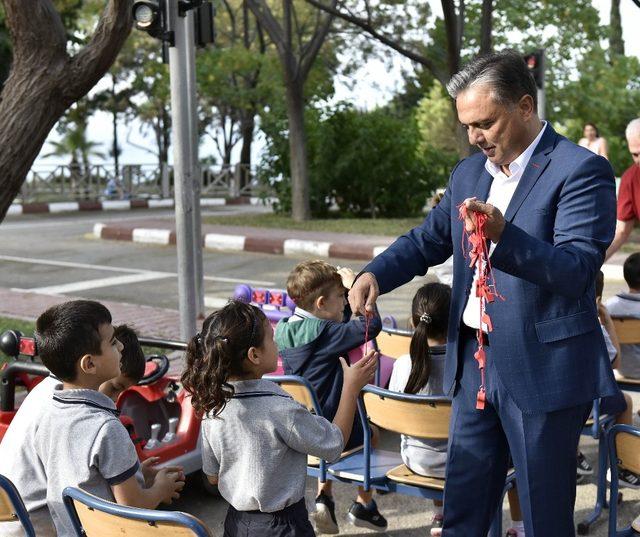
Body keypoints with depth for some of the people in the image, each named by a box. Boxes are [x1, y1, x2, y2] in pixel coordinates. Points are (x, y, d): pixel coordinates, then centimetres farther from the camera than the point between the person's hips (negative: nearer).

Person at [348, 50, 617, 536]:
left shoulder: (581, 171, -12)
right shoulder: (469, 173, 10)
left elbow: (576, 269, -21)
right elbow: (430, 239, 17)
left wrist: (503, 234, -37)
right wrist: (375, 274, -2)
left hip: (543, 368, -6)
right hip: (475, 361, 7)